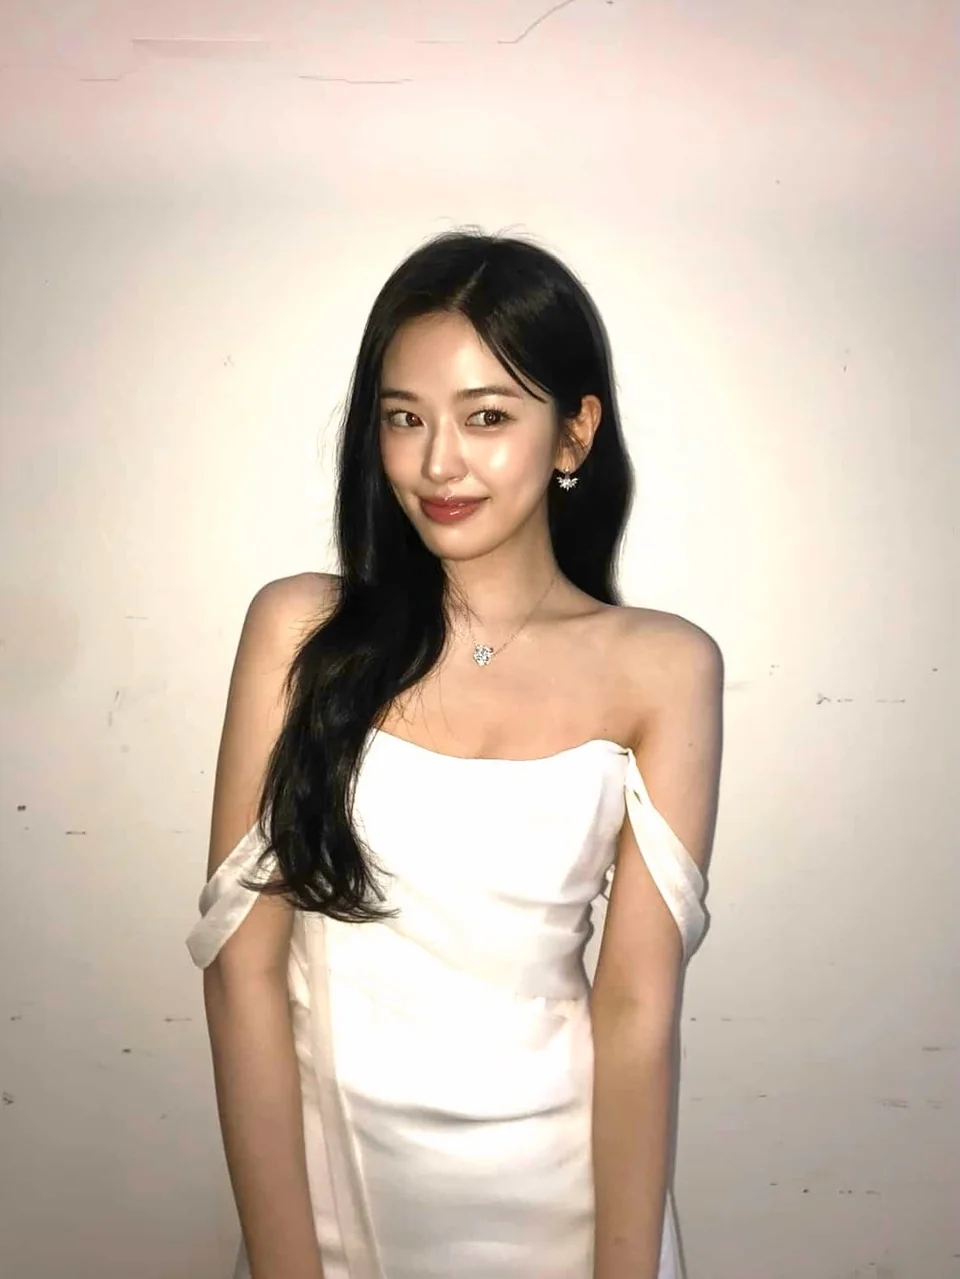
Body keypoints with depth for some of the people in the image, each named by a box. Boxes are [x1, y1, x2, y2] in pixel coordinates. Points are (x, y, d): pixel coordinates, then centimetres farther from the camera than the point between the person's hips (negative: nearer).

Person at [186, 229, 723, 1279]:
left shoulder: (663, 669, -9)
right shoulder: (301, 628, -9)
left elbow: (638, 1005, -10)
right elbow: (244, 961, -10)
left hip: (558, 1176, 0)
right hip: (325, 1159, 1)